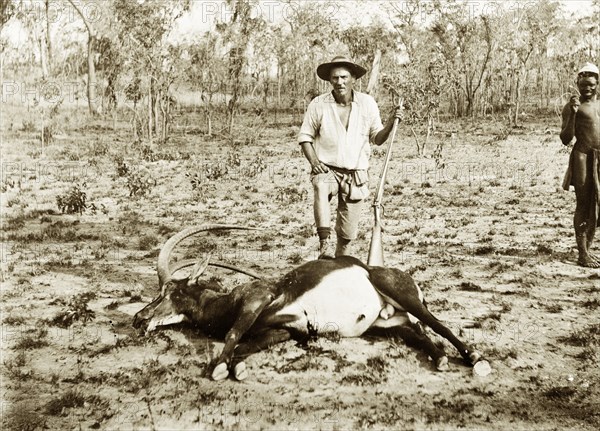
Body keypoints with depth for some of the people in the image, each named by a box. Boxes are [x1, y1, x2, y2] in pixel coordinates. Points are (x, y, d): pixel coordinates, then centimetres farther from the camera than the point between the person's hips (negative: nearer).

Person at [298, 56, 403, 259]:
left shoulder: (367, 103, 1)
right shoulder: (318, 104, -4)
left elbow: (377, 138, 6)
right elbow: (305, 136, 3)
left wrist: (390, 123, -13)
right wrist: (313, 161, -12)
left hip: (356, 173, 2)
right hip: (327, 169, -2)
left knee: (348, 231, 6)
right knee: (321, 187, -39)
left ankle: (342, 257, 34)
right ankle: (325, 242, -39)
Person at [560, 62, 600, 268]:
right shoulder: (572, 107, -2)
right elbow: (566, 139, -9)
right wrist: (572, 113, -18)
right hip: (583, 158, -5)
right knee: (583, 204, -4)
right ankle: (582, 254, 0)